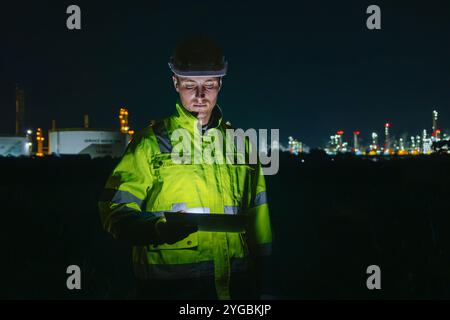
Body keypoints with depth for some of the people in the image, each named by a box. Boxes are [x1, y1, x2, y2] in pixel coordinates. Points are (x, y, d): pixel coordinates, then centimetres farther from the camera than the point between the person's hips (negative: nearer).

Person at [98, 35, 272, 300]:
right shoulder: (151, 142, -2)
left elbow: (257, 215, 14)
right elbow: (116, 209, -7)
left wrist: (258, 282, 13)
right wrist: (158, 230, -26)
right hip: (168, 285, -3)